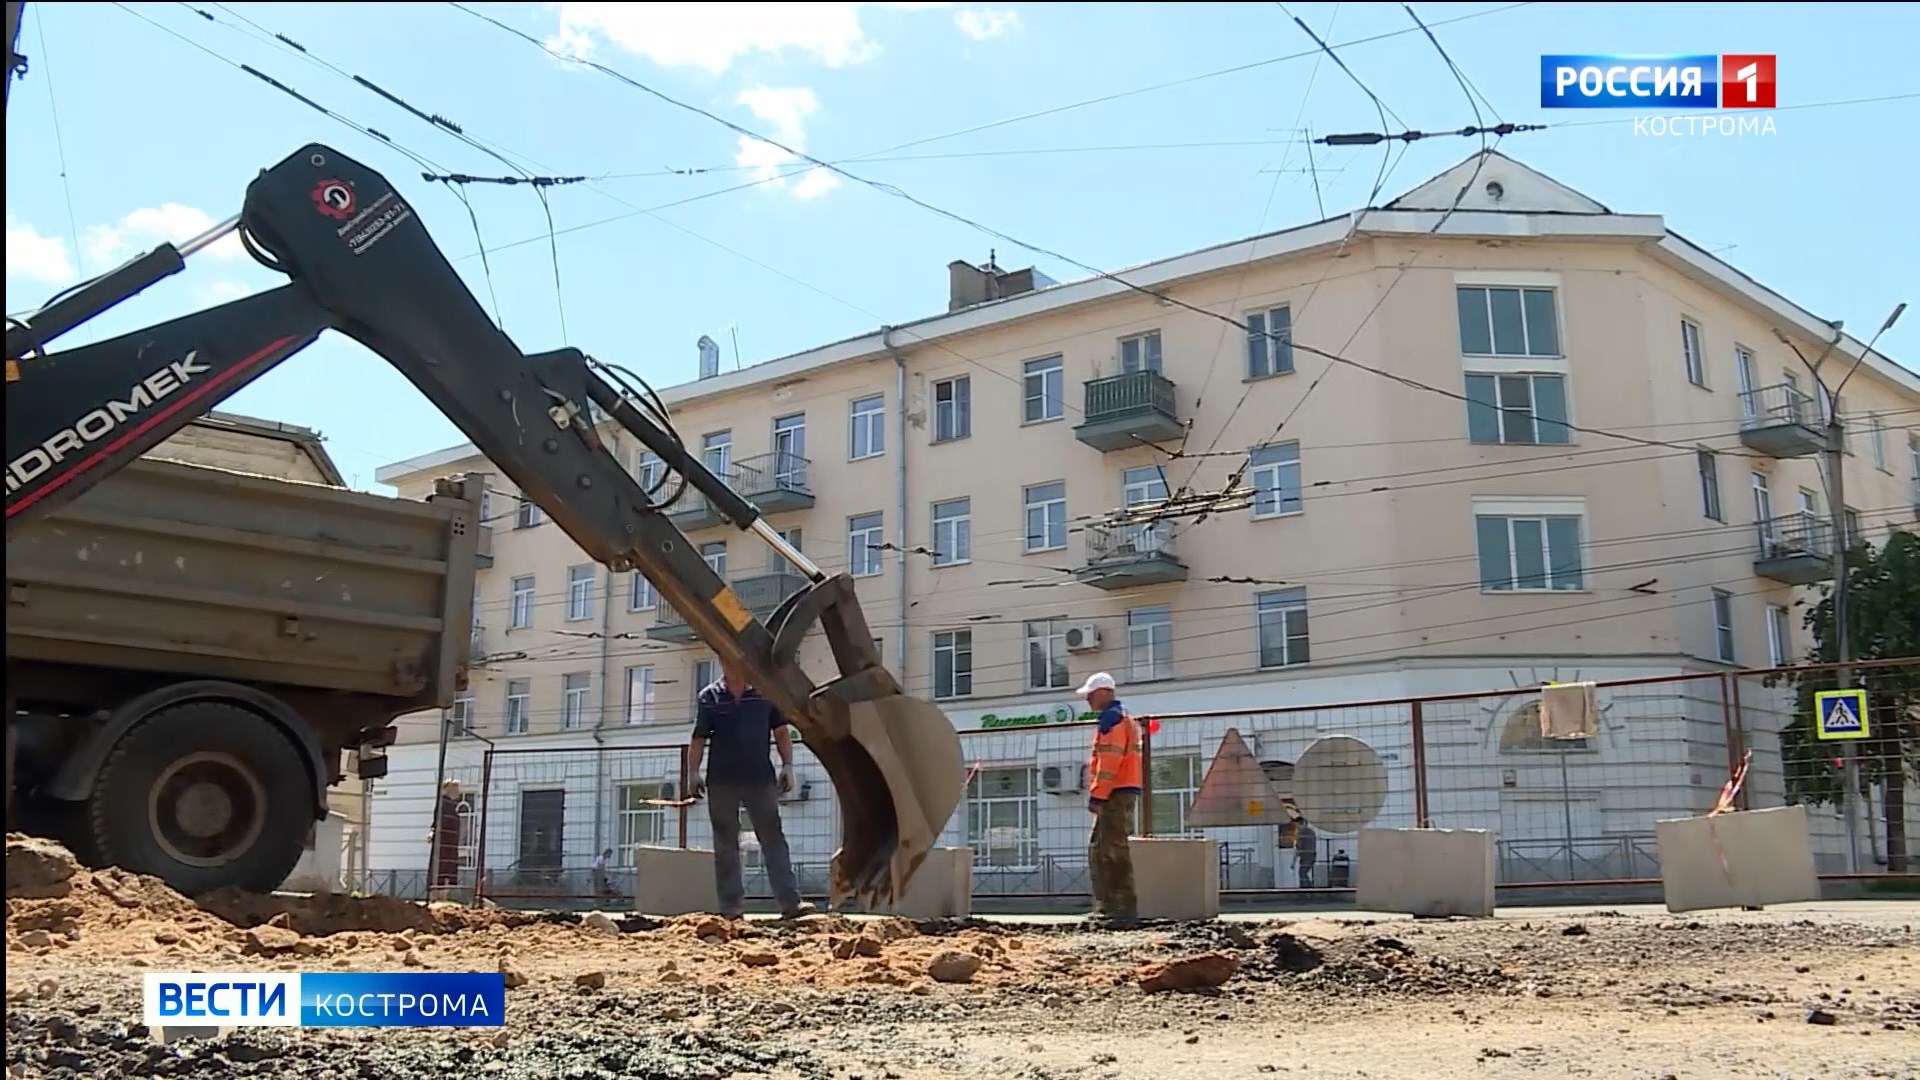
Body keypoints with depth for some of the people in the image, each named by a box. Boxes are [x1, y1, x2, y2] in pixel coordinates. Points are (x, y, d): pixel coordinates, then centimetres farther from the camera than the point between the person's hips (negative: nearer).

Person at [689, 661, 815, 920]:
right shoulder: (709, 697, 4)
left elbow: (781, 732, 8)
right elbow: (698, 739, 3)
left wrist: (787, 765, -1)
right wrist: (694, 773, -8)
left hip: (760, 779, 0)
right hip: (721, 782, 0)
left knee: (774, 839, -2)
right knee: (726, 845, 6)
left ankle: (790, 902, -3)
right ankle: (731, 905, 12)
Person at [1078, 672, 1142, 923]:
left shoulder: (1111, 718, -10)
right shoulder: (1123, 717, 23)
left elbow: (1110, 761, -18)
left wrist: (1097, 794, -18)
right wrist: (1099, 794, 20)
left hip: (1115, 793, -11)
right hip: (1124, 791, 11)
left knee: (1115, 851, -9)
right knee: (1099, 850, 14)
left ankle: (1125, 908, -9)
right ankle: (1106, 906, 15)